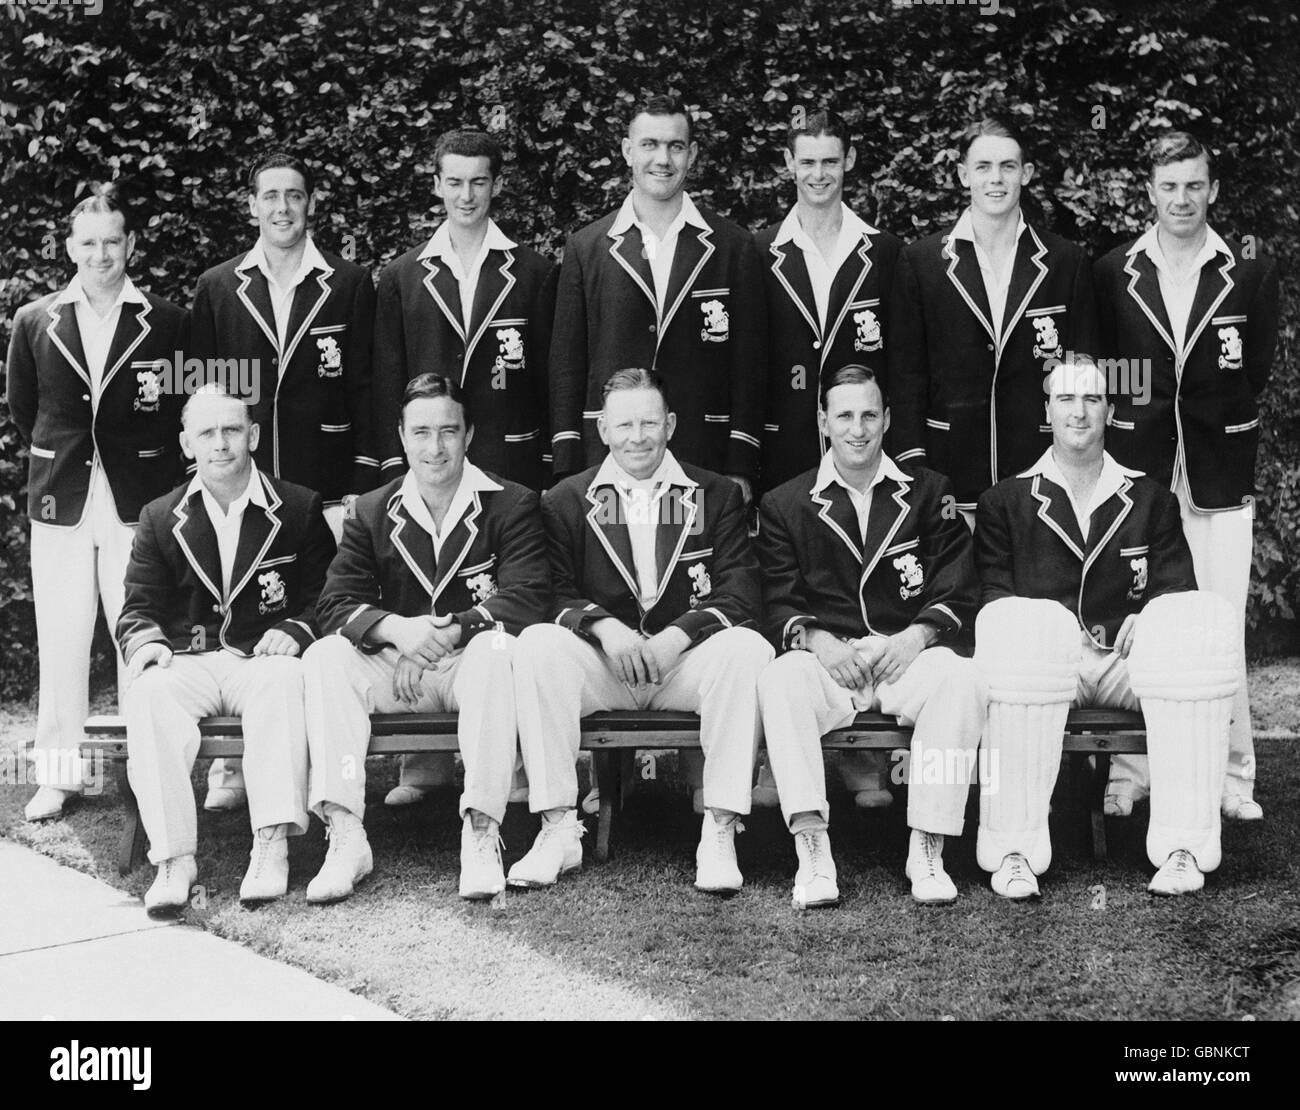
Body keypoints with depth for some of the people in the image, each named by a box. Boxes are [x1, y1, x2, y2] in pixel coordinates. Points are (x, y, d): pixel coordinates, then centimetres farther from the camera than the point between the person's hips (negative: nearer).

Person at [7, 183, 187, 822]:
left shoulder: (165, 323, 3)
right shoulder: (35, 321, 8)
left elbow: (189, 407, 10)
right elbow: (21, 407, 16)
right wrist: (59, 455, 15)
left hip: (139, 500, -2)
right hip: (60, 501, 2)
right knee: (59, 643, 5)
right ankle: (58, 776, 13)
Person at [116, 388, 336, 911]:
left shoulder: (301, 509, 9)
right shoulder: (160, 518, 14)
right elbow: (139, 607, 13)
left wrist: (294, 631, -12)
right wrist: (145, 643, -11)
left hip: (265, 659, -2)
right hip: (187, 664, 2)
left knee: (282, 682, -37)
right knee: (150, 696, -32)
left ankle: (272, 845, -39)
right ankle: (173, 858, -33)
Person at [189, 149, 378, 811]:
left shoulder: (349, 285, 8)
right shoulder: (217, 290, 12)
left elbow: (363, 390, 5)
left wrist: (359, 484, -2)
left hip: (325, 487, -1)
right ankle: (231, 763, 6)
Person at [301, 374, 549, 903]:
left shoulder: (512, 504, 0)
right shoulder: (371, 512, 9)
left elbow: (526, 598, -12)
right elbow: (337, 604, -1)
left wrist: (450, 631, -25)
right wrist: (397, 629, -23)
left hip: (470, 662, -3)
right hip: (394, 664, 3)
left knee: (497, 648, -37)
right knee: (324, 658, -24)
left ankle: (481, 831, -34)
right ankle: (345, 835, -29)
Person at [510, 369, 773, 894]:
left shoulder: (718, 496, 9)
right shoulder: (566, 501, 10)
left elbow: (740, 595, -2)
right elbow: (554, 595, 1)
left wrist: (676, 636, -18)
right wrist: (604, 626, -20)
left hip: (686, 659, 0)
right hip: (600, 663, 0)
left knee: (747, 648, -32)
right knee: (535, 644, -29)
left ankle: (720, 831, -26)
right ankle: (559, 830, -23)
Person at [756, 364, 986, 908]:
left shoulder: (928, 492, 12)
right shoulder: (784, 505, 11)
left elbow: (959, 594, 6)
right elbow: (777, 603, 4)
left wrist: (915, 637, -13)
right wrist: (817, 640, -16)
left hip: (908, 656, 1)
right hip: (827, 659, 0)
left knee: (961, 680, -32)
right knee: (780, 680, -33)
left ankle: (927, 850, -27)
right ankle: (812, 850, -35)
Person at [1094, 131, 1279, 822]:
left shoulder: (1250, 274, 7)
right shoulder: (1113, 274, 8)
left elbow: (1255, 373, 9)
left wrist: (1218, 427, 5)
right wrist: (1131, 426, 5)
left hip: (1219, 475, 0)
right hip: (1138, 471, 1)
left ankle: (1231, 775, 7)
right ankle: (1129, 771, 7)